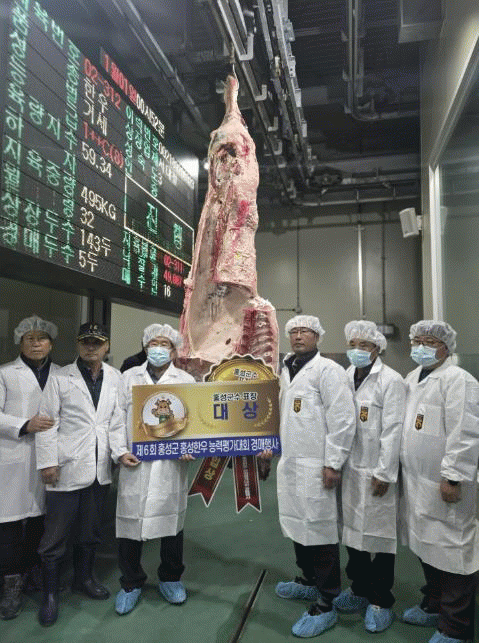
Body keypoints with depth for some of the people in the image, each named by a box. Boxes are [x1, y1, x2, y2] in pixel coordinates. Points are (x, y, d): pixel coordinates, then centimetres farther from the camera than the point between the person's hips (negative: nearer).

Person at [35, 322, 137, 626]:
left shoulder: (115, 378, 5)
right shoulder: (60, 378, -4)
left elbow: (117, 419, 5)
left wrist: (120, 451, -7)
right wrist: (48, 462, -9)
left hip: (100, 469, 4)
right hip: (67, 468, -3)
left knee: (91, 530, 19)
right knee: (56, 535, 5)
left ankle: (84, 577, 40)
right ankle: (50, 593, 25)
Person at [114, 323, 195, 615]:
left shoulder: (186, 381, 7)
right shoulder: (129, 377, 9)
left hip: (172, 464, 0)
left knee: (171, 520, 12)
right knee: (130, 521, 5)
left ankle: (170, 578, 33)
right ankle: (131, 583, 26)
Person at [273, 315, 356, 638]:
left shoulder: (328, 370, -11)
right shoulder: (286, 371, 14)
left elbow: (343, 418, -16)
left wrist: (333, 463, -18)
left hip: (316, 466, -8)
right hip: (290, 463, 8)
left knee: (320, 529, 0)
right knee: (298, 523, 19)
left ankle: (325, 605, 14)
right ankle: (309, 579, 39)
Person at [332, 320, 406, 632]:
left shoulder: (391, 381, -10)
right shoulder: (345, 377, 8)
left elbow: (393, 430, -13)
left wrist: (384, 473, -14)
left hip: (376, 471, -6)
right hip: (349, 467, 6)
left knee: (380, 533, 5)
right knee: (353, 528, 17)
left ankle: (381, 601, 23)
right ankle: (360, 588, 36)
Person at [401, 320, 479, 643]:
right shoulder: (412, 378, 12)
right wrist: (405, 472, 18)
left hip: (445, 485, -8)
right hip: (417, 482, 8)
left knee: (452, 553, 4)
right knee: (427, 547, 20)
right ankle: (434, 606, 39)